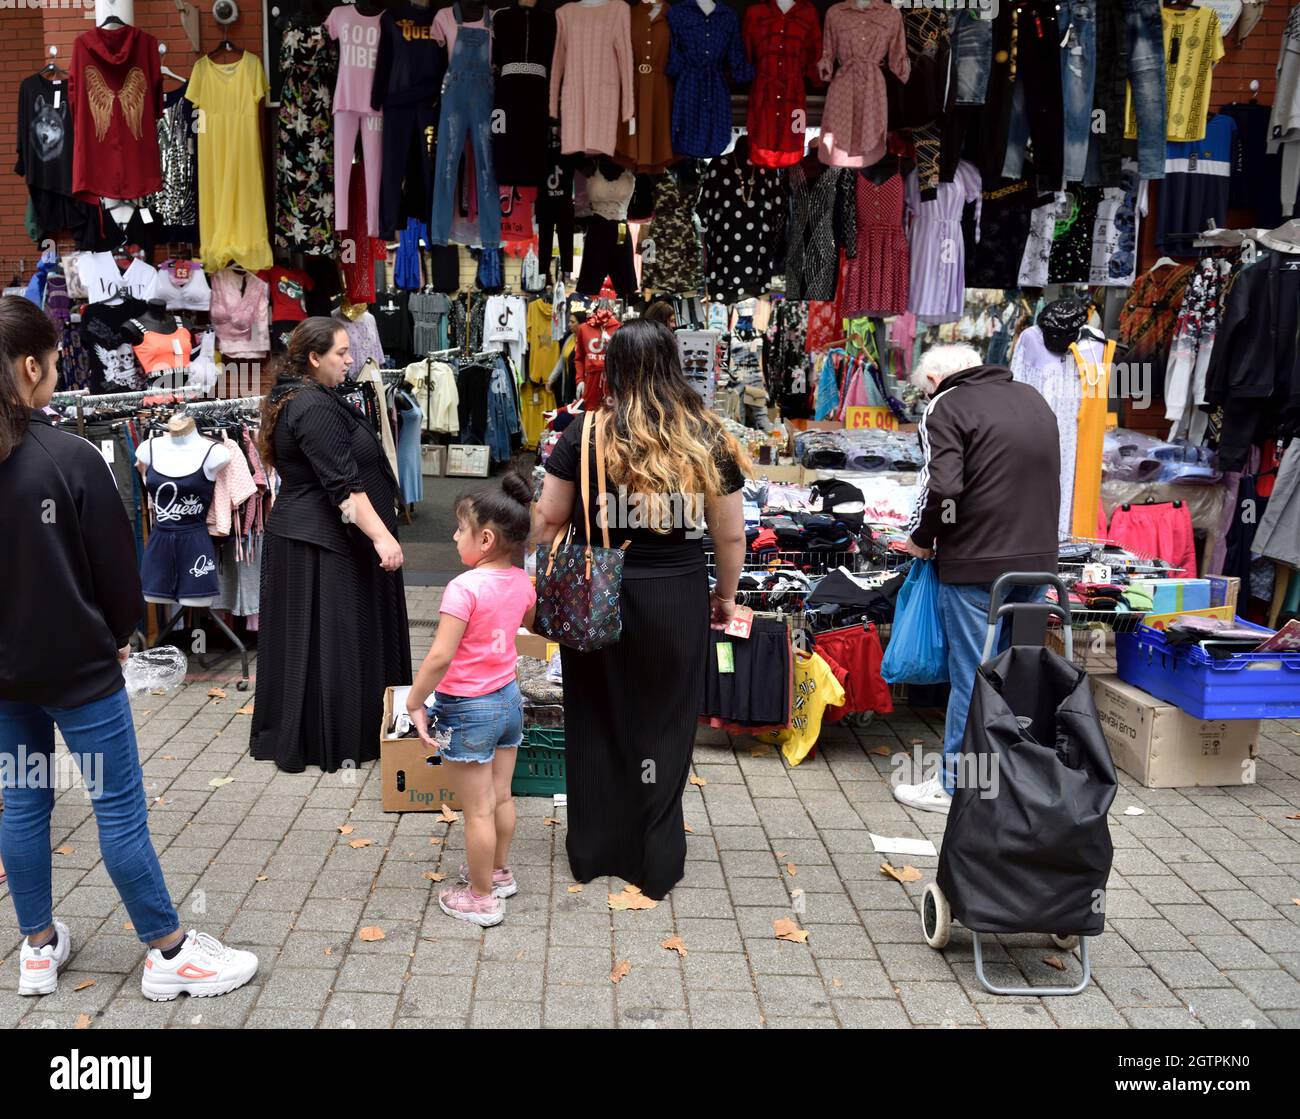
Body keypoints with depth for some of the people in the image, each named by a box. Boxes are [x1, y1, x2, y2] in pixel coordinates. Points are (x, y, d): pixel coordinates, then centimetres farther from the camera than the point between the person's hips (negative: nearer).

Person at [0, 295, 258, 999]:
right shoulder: (72, 458, -19)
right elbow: (115, 564, -12)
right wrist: (119, 637, 6)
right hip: (78, 666, -6)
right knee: (120, 810, 3)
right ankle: (169, 955, 16)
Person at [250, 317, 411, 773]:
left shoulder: (291, 399, 13)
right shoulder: (315, 407, -19)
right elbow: (344, 483, -26)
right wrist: (382, 536, -29)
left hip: (294, 534, 10)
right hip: (321, 546, -10)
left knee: (298, 639, 15)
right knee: (329, 641, -2)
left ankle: (283, 735, 24)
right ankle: (330, 745, 7)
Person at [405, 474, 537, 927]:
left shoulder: (465, 587, -24)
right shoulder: (521, 582, -2)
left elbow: (439, 657, -26)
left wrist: (414, 703, -16)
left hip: (467, 710, -7)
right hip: (508, 698, 7)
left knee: (478, 810, 6)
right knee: (501, 796, 22)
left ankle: (481, 899, 19)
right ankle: (499, 873, 39)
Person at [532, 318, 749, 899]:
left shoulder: (587, 433, -8)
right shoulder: (708, 438, -4)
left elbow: (548, 522, -4)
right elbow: (731, 534, 2)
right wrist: (726, 594, 17)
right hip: (678, 596, 1)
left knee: (598, 721, 15)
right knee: (663, 724, 13)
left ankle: (594, 851, 29)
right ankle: (656, 861, 24)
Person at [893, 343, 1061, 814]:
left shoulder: (945, 407, -8)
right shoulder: (1033, 398, 15)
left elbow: (942, 487, -19)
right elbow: (1047, 479, 20)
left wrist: (921, 539, -4)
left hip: (977, 564, -7)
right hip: (1037, 560, 7)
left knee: (971, 676, 1)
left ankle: (955, 785, 11)